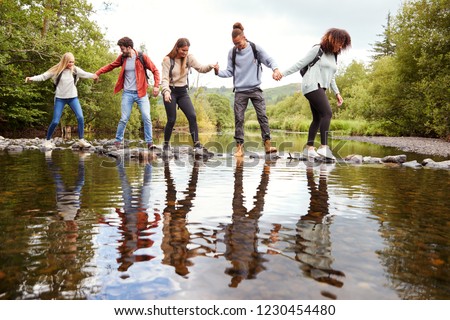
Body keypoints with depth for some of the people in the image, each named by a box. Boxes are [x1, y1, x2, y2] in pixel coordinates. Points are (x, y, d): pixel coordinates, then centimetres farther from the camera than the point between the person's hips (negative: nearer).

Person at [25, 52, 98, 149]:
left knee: (80, 117, -12)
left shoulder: (75, 70, -1)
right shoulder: (57, 70, -7)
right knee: (55, 121, -4)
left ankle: (81, 140, -1)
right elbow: (43, 76, -5)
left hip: (73, 97, 2)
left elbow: (85, 74, 1)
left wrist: (94, 75, -16)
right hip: (60, 98, -2)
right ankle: (47, 140, 15)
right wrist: (31, 78, -17)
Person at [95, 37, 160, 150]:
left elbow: (155, 70, -3)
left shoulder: (142, 57, -5)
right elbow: (111, 66, 15)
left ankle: (149, 142, 2)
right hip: (127, 93, 2)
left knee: (146, 117, -7)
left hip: (141, 93, -2)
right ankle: (118, 141, 15)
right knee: (124, 119, 1)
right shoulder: (122, 58, 5)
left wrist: (156, 86, -11)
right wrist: (97, 73, 3)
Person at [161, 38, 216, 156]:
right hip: (170, 91, -3)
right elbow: (165, 78, -12)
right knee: (171, 120, -3)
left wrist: (210, 66, -27)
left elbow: (200, 68, -6)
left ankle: (197, 144, -11)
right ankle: (166, 144, 18)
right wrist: (166, 91, -29)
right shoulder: (167, 60, -7)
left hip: (183, 92, 3)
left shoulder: (189, 58, 1)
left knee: (192, 116, -13)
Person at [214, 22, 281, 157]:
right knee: (239, 119, -2)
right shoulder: (232, 52, 5)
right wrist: (218, 72, -12)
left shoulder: (255, 49, 0)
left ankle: (267, 144, -1)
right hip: (240, 91, 1)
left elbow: (269, 60, 1)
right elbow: (229, 72, 7)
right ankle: (239, 147, 3)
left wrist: (275, 69, -20)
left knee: (262, 116, -6)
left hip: (255, 89, -1)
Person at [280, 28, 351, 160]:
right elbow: (300, 64, -3)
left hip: (320, 88, 9)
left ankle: (309, 148, 11)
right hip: (312, 86, -9)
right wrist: (283, 74, -7)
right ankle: (324, 147, -25)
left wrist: (337, 93, 18)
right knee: (327, 113, -20)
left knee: (318, 118, 6)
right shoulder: (317, 50, -3)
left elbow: (331, 77, 25)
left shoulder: (334, 56, 19)